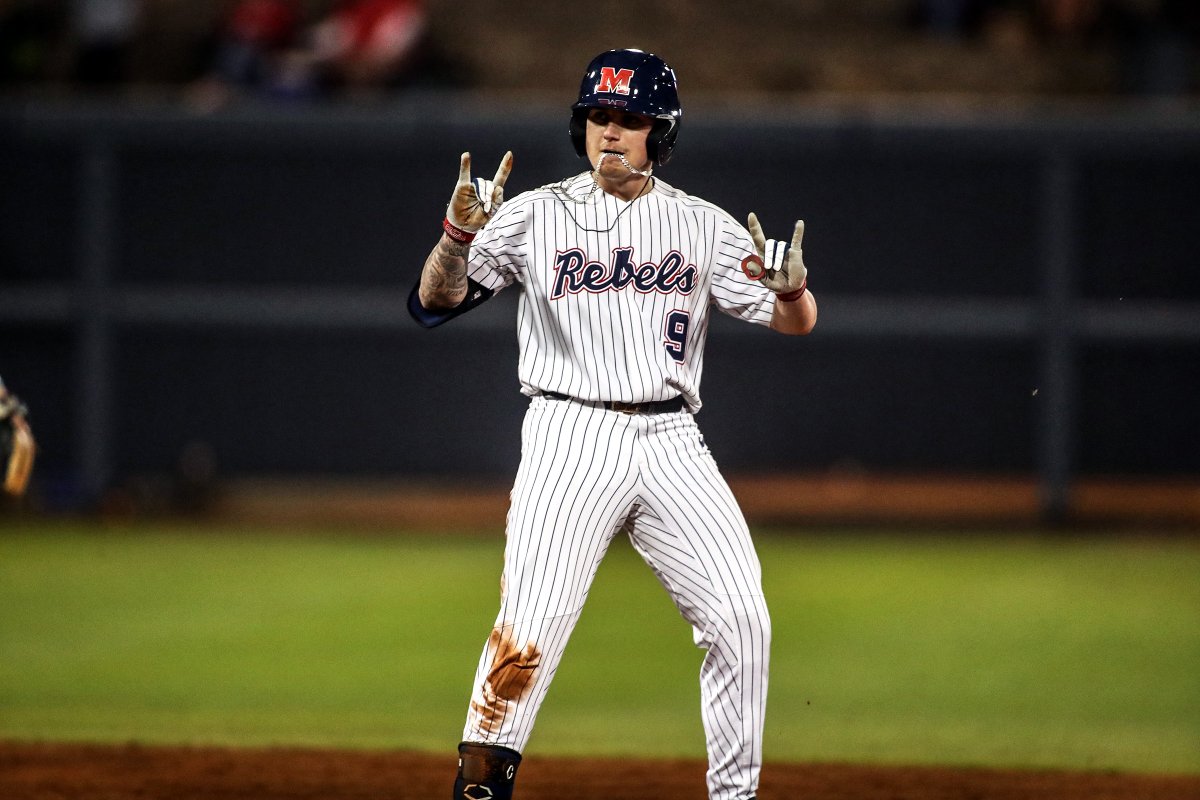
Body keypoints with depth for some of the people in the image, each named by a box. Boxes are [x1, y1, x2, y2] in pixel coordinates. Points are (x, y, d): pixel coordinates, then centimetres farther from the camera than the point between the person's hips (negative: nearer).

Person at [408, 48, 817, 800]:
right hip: (571, 437, -2)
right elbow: (435, 302, 0)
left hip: (672, 446, 2)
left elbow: (798, 320, 3)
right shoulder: (536, 215, 5)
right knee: (531, 622, -14)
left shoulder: (703, 225, 9)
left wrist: (791, 288, -21)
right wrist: (459, 234, -20)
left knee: (740, 619, -6)